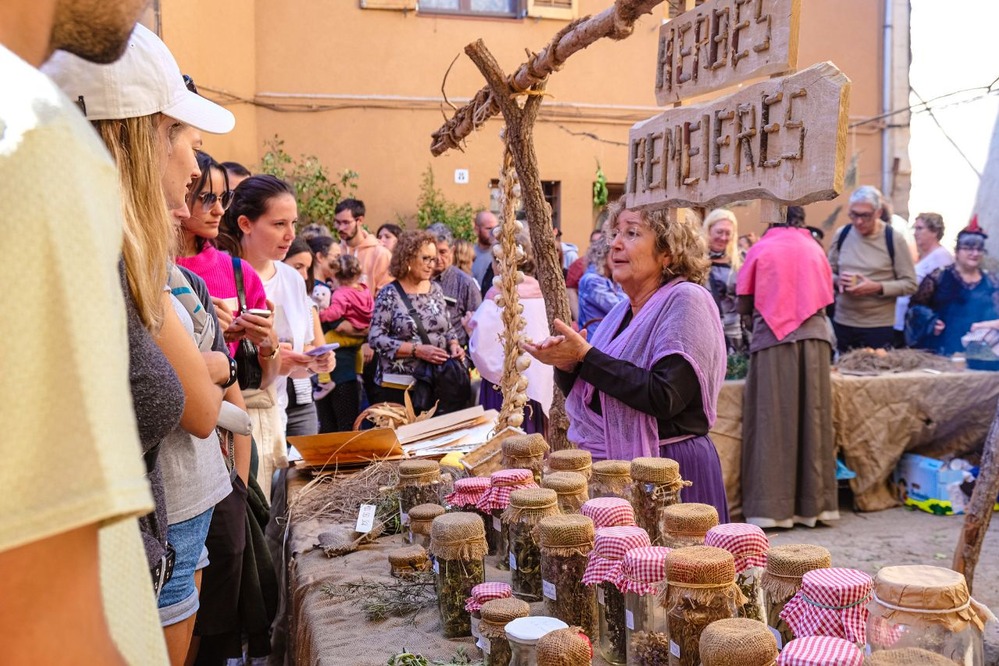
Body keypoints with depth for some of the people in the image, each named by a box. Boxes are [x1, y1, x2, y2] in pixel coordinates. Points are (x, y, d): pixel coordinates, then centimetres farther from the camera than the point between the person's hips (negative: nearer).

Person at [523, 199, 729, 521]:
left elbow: (665, 397, -24)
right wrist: (566, 365, -8)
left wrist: (585, 356, -20)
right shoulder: (623, 310, 10)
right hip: (608, 471, 7)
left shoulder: (685, 301, -12)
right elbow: (589, 397, 14)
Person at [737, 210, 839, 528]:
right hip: (813, 338, 3)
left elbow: (744, 304, 4)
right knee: (811, 418, 7)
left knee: (773, 421, -1)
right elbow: (826, 298, 15)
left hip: (773, 339, -3)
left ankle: (771, 506, -1)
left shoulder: (760, 249, 1)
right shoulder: (815, 249, 10)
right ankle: (813, 504, 12)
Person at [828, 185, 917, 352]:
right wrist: (837, 280, -10)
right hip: (842, 324, 3)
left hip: (879, 326, -3)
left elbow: (910, 283, -5)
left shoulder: (893, 239, -7)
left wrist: (878, 287, -19)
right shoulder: (842, 234, 3)